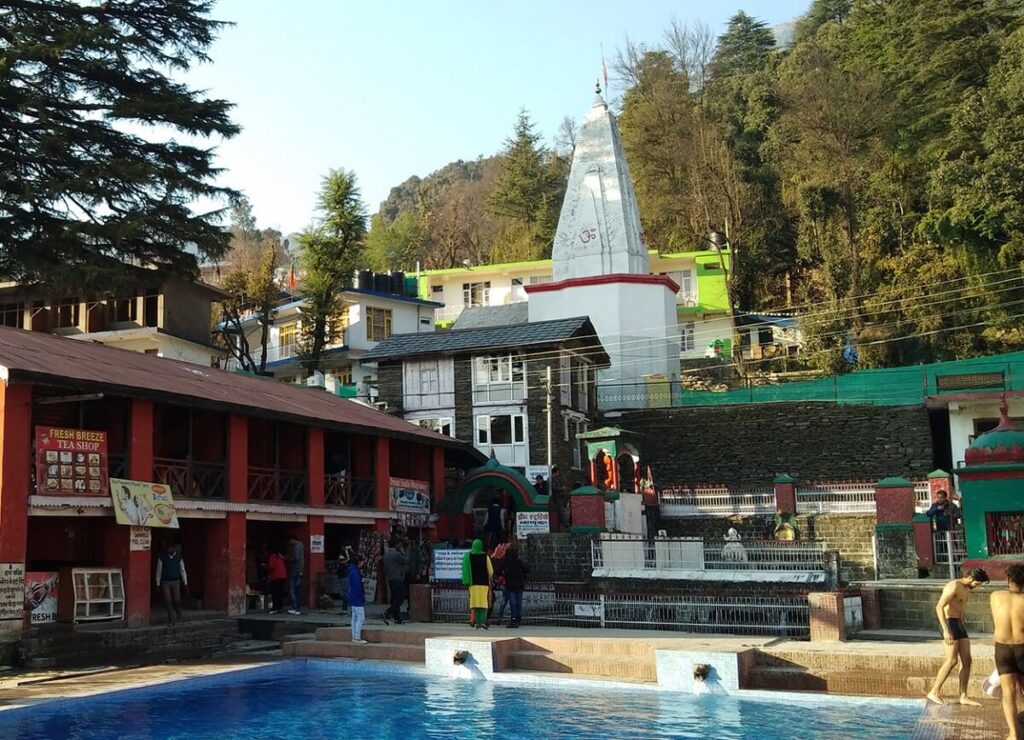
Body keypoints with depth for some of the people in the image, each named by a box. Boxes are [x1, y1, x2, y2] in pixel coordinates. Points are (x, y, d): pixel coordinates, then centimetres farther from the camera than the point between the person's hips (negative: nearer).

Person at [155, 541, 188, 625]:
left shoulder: (178, 557, -1)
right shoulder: (162, 557, -6)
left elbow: (182, 570, 4)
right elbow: (158, 571, -1)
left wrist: (185, 583, 2)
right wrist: (158, 584, -1)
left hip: (176, 582, 0)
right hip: (165, 582, 0)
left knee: (177, 600, -4)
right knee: (168, 601, -4)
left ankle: (179, 616, 18)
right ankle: (172, 618, 6)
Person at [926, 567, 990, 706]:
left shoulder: (967, 590, 16)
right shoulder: (954, 586, -15)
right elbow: (939, 607, -23)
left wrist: (962, 629, 24)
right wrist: (946, 630, -27)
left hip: (959, 625, 9)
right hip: (949, 624, -9)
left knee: (966, 660, 4)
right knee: (952, 661, -13)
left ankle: (963, 697, 8)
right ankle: (933, 693, -5)